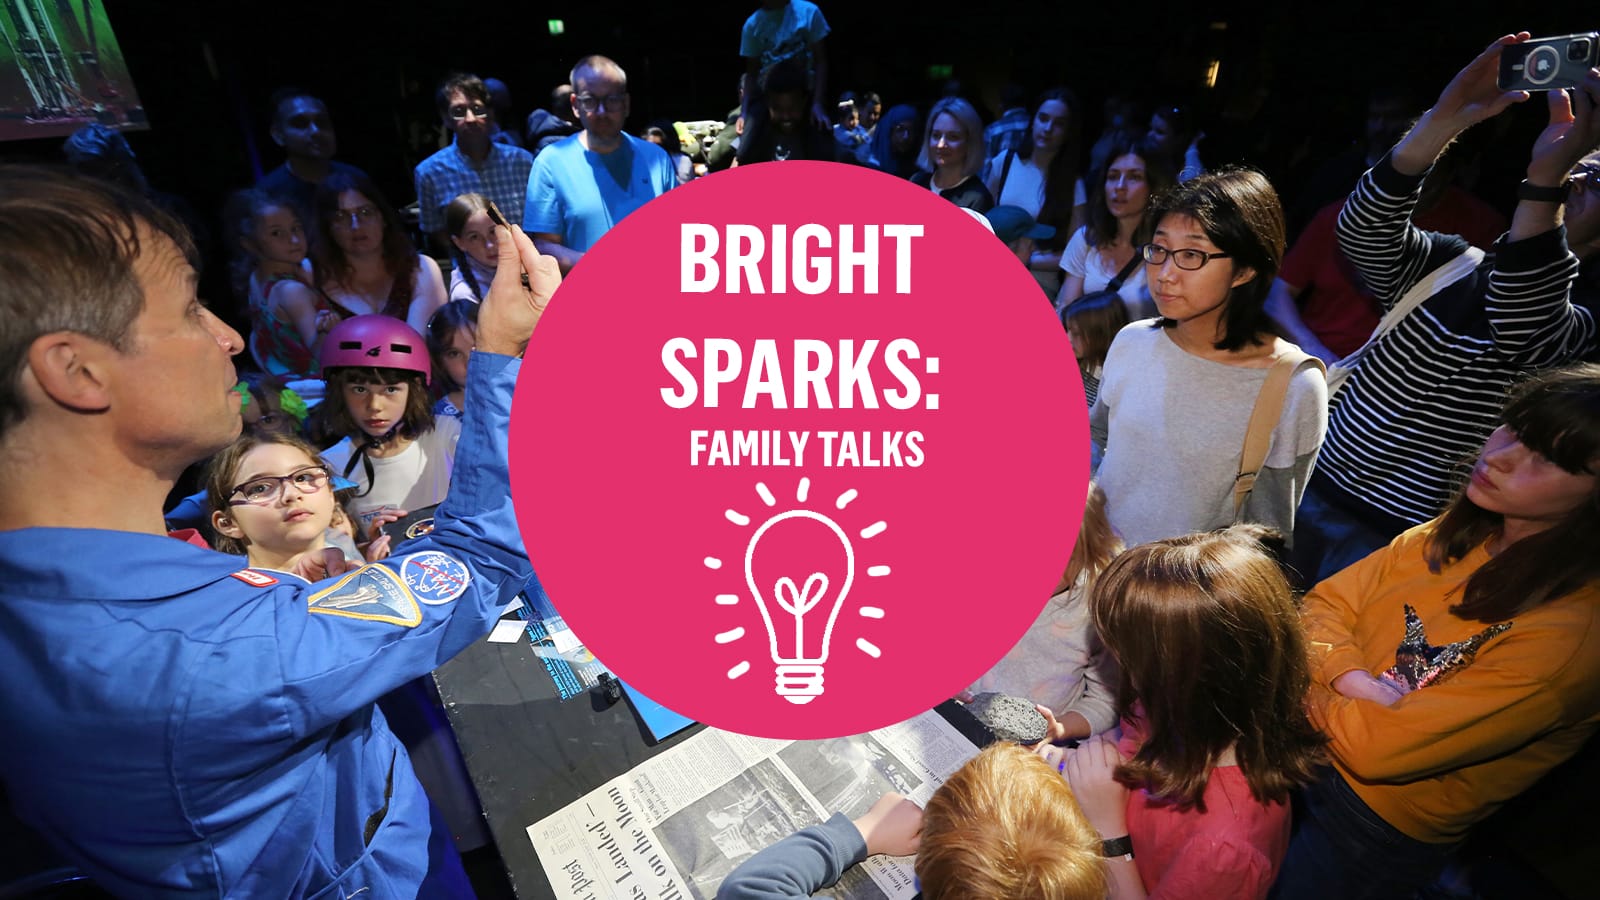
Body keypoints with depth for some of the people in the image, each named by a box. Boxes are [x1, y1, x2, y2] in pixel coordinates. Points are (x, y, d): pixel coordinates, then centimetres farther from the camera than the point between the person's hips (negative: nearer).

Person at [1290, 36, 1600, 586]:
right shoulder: (1449, 262, 6)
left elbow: (1525, 333, -30)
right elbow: (1361, 233, -14)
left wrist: (1546, 173, -34)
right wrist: (1442, 123, -24)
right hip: (1317, 495, 4)